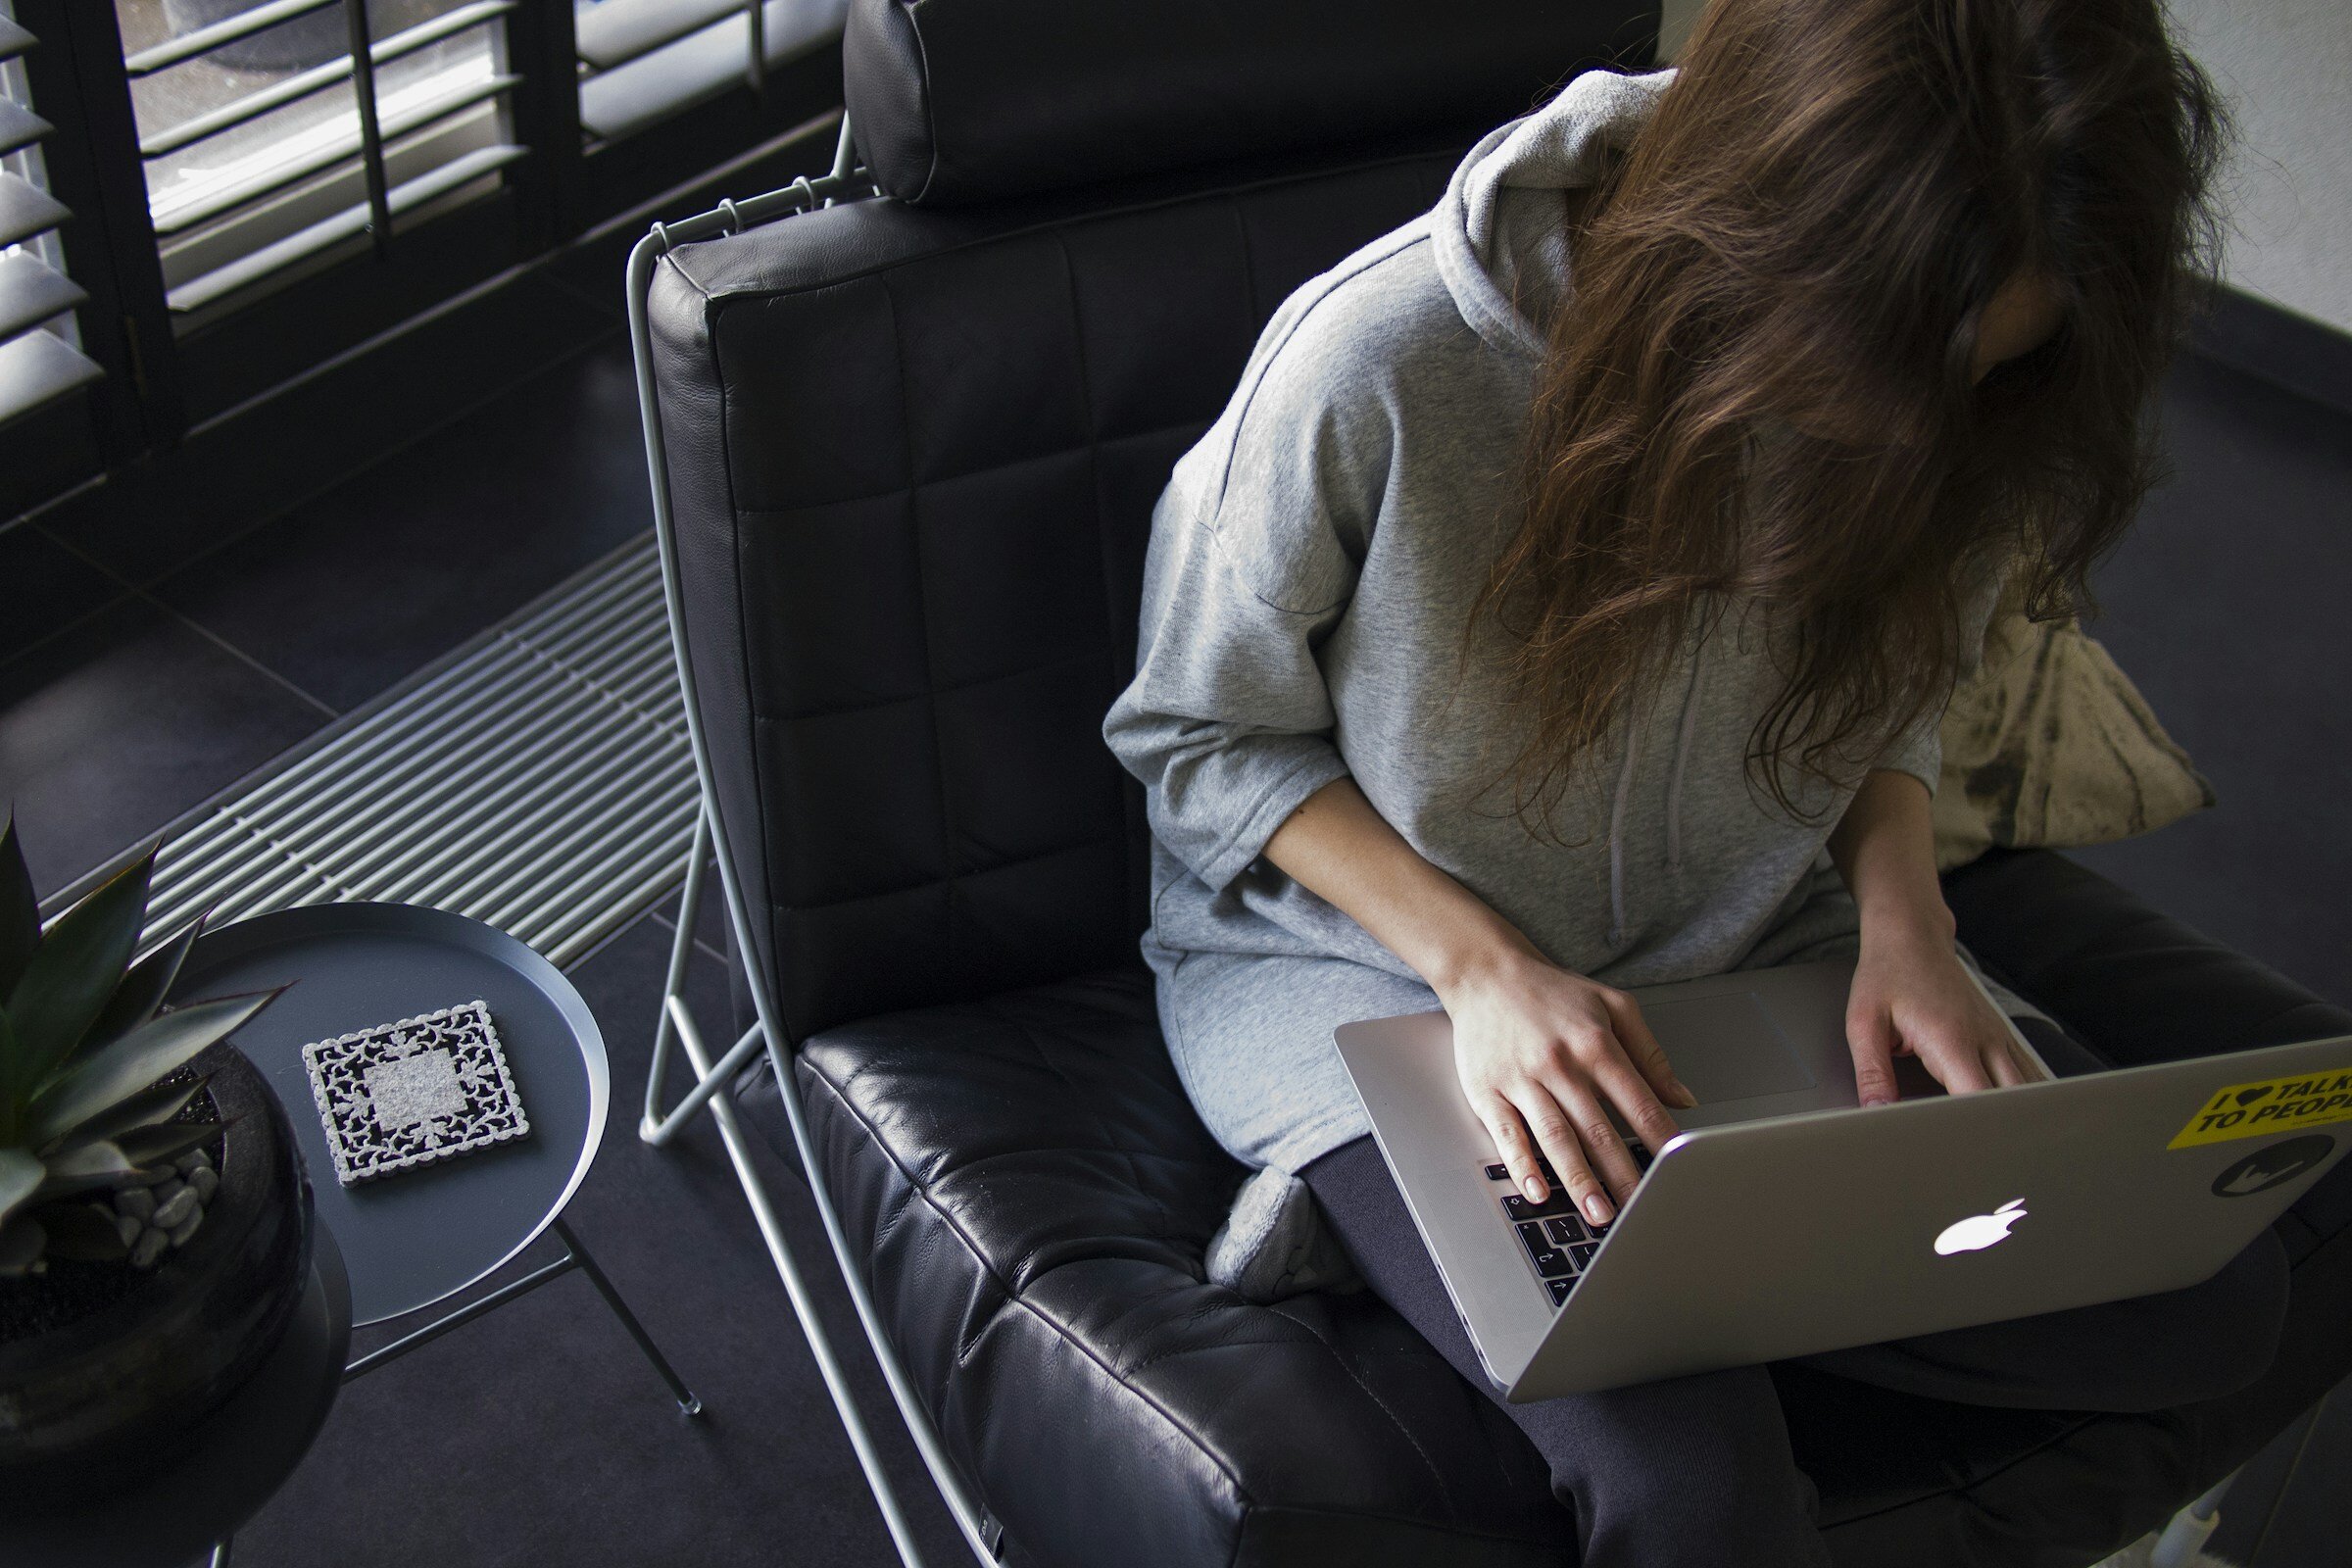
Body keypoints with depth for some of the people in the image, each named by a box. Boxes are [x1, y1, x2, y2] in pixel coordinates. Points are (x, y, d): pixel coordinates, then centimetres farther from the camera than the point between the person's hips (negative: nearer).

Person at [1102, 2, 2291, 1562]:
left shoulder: (1935, 394, -14)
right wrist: (1480, 961, -24)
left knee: (2214, 1297, -10)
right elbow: (1198, 740, -12)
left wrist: (1903, 916, -13)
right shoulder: (1378, 365, -28)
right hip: (1376, 964, -5)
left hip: (1754, 952, 5)